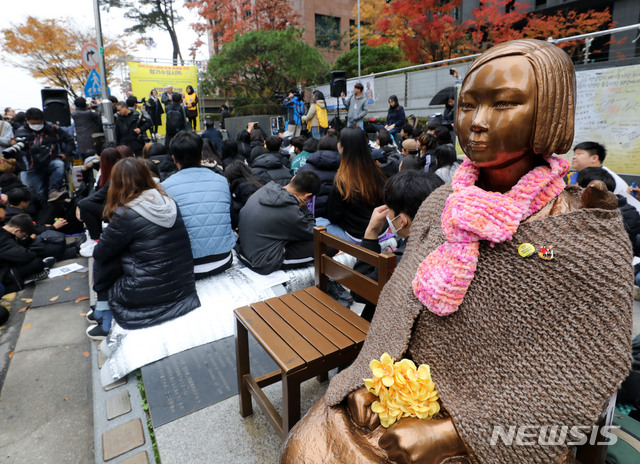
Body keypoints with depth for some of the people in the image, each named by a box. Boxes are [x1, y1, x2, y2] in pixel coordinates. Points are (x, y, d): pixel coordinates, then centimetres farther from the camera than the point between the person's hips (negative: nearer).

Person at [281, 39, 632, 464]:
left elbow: (587, 374, -14)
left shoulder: (590, 236, -15)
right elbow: (399, 299, 1)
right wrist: (371, 379, -9)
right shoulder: (440, 205, -2)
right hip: (407, 393, 4)